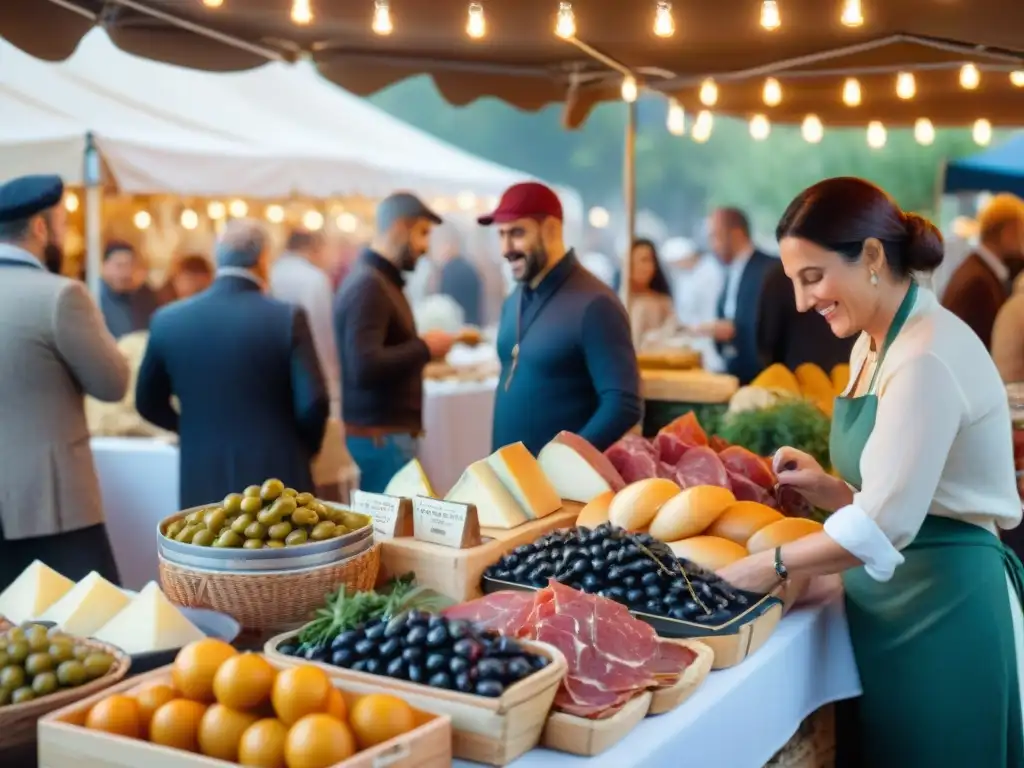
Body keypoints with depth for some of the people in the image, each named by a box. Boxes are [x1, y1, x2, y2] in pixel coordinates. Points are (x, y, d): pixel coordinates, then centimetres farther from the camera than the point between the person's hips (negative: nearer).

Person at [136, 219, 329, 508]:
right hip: (278, 479, -2)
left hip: (203, 483, 3)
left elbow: (148, 403, 11)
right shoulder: (287, 318, -9)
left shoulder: (168, 319, 1)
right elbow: (312, 404, -12)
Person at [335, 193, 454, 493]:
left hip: (392, 431, 10)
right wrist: (425, 348, -17)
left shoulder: (380, 279, 14)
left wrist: (421, 349, 8)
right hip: (382, 436, -10)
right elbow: (365, 368, -27)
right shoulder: (367, 285, -17)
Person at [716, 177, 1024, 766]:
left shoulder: (928, 356, -21)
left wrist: (774, 567, -13)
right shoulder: (875, 344, 10)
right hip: (896, 599, 9)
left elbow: (885, 524, -23)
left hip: (943, 607, -9)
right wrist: (830, 490, 0)